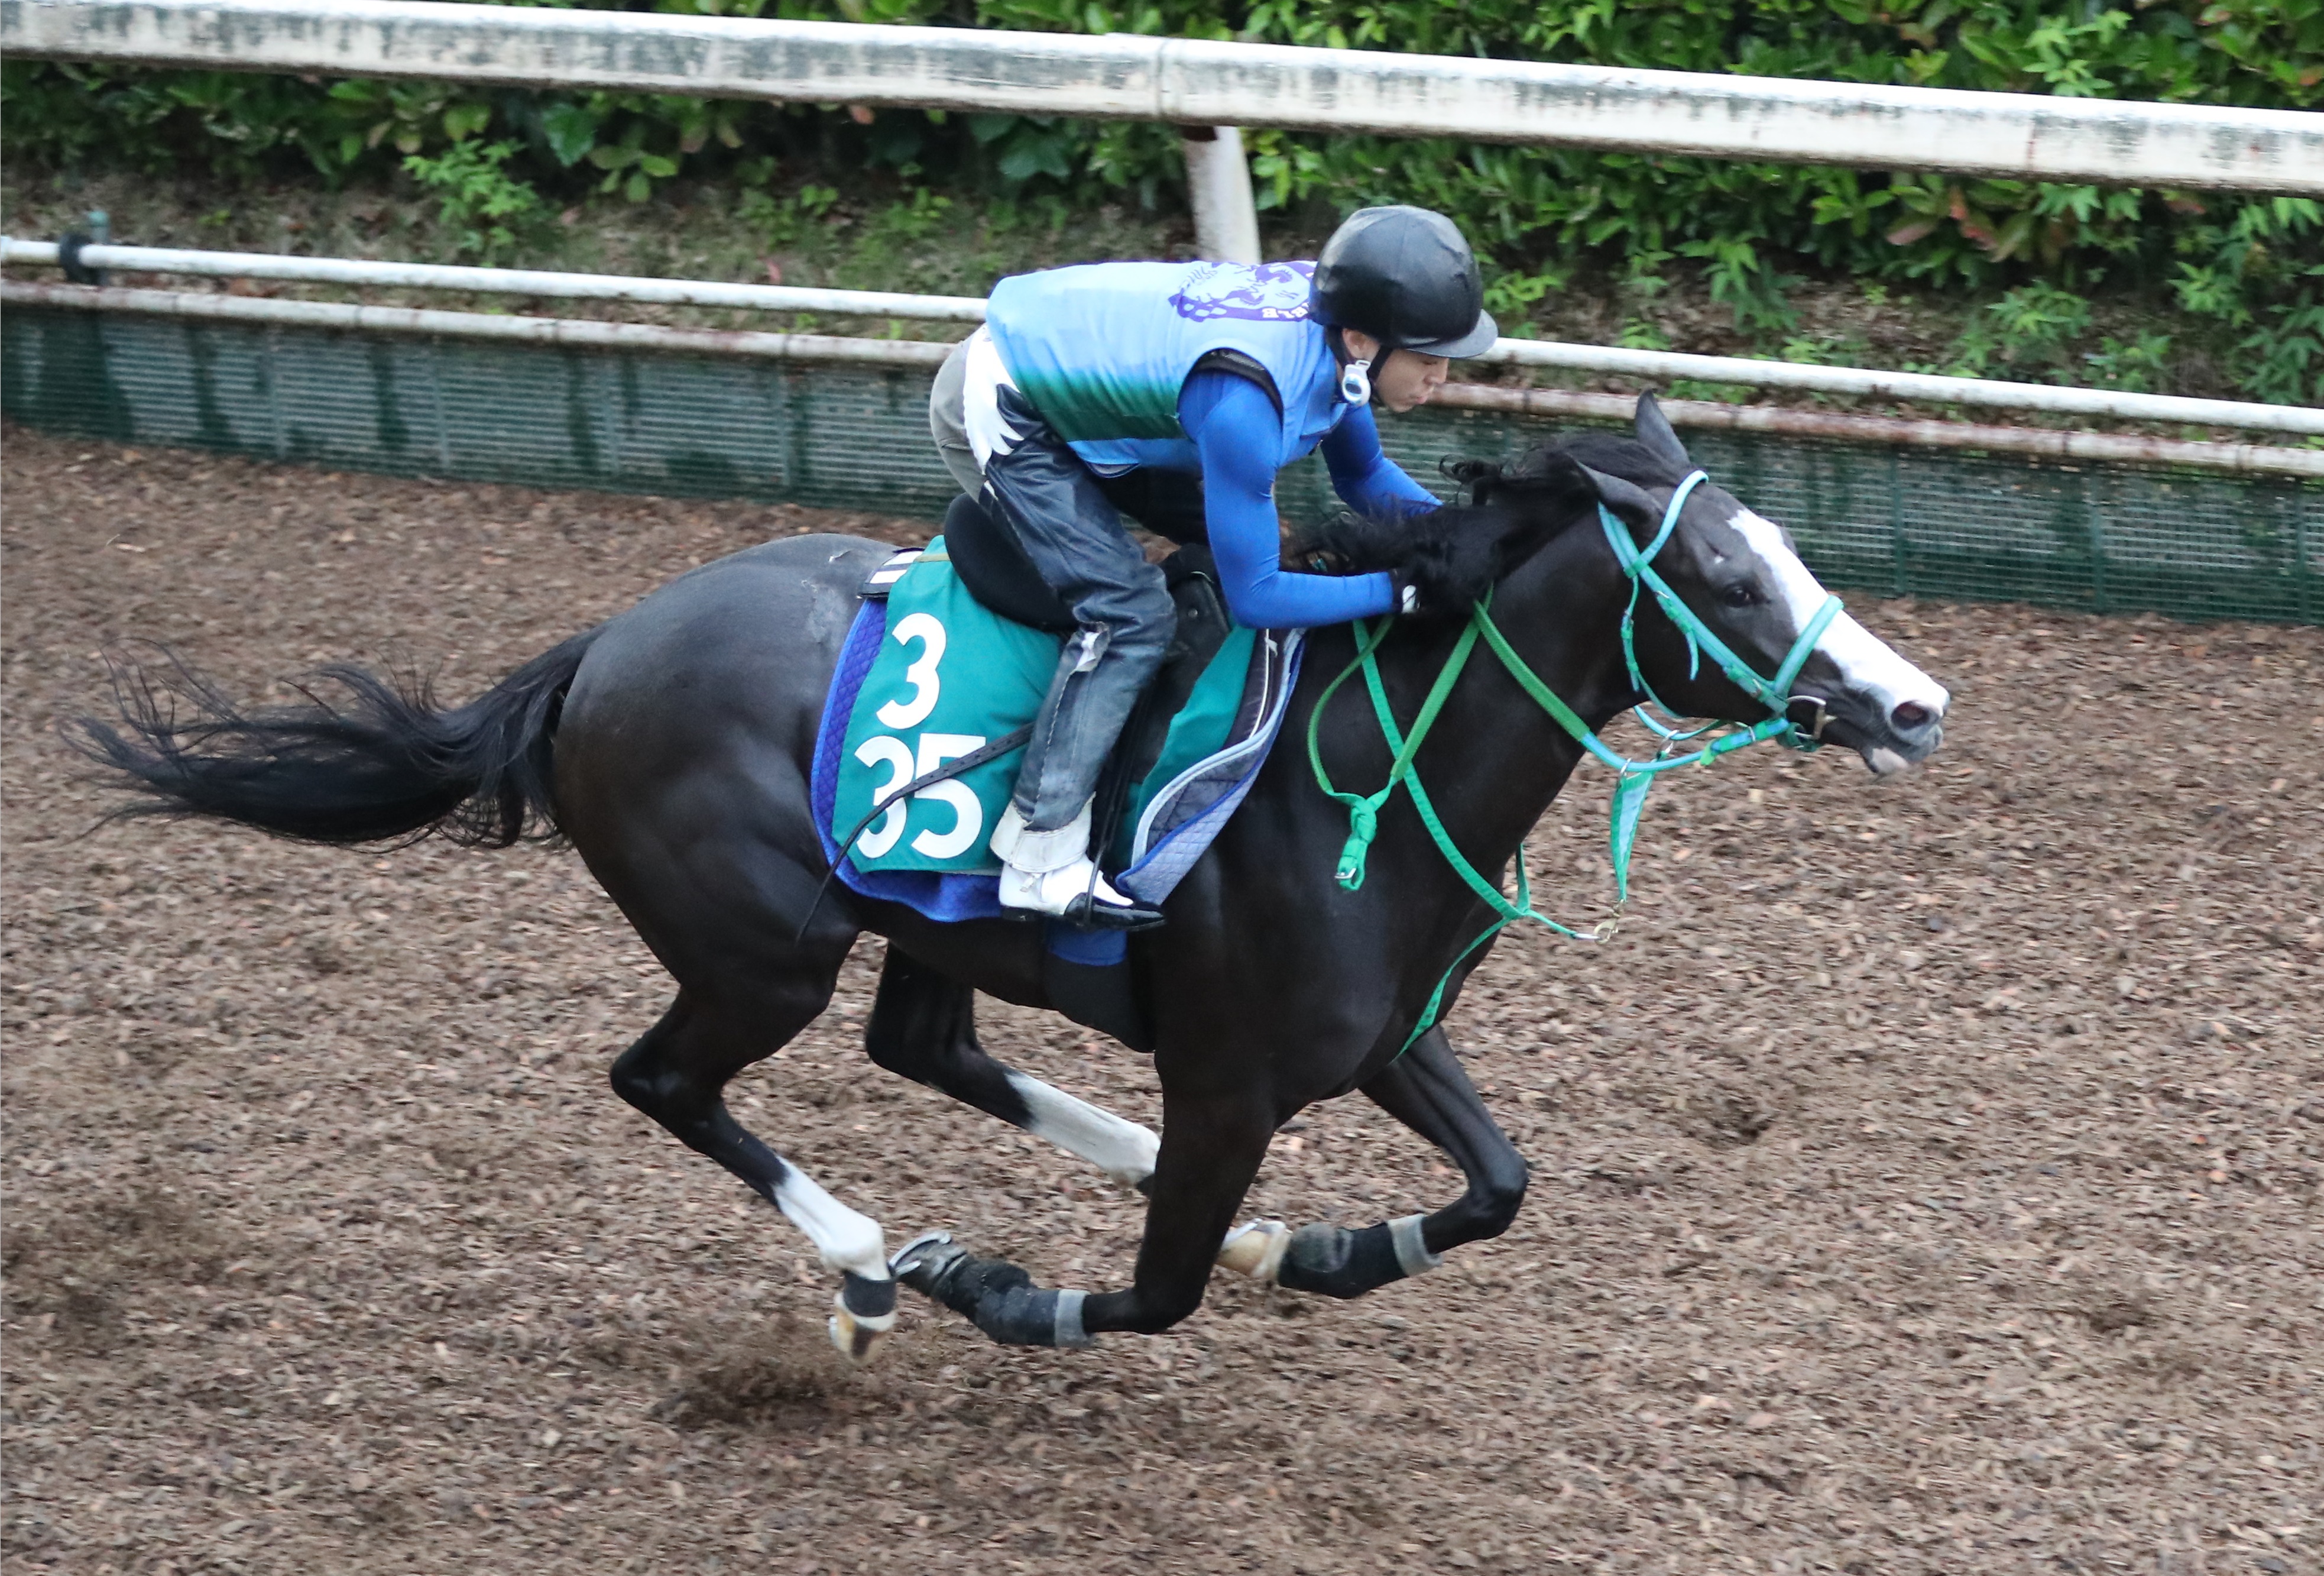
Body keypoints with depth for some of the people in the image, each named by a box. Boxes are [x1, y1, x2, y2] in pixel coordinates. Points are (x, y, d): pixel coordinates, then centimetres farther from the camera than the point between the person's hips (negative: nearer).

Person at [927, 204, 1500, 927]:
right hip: (994, 413, -9)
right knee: (1129, 614, -18)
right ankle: (1038, 859, -16)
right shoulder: (1243, 401, -38)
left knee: (1239, 534, 9)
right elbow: (1256, 598, -28)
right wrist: (1399, 591, -27)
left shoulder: (1333, 320, -13)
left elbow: (1365, 478, 6)